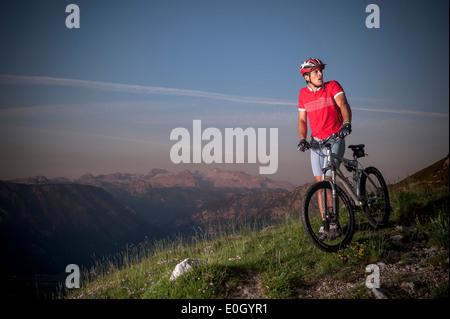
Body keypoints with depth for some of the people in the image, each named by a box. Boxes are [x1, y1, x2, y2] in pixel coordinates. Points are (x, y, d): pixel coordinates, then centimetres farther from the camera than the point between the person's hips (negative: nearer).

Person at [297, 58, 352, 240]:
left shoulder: (333, 86, -6)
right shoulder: (303, 94, 5)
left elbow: (343, 105, -20)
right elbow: (302, 119, 8)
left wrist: (347, 124, -39)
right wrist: (302, 139, -9)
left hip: (335, 139, -4)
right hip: (316, 142, 4)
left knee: (328, 179, -13)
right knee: (320, 182, 2)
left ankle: (334, 224, -6)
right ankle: (324, 224, 9)